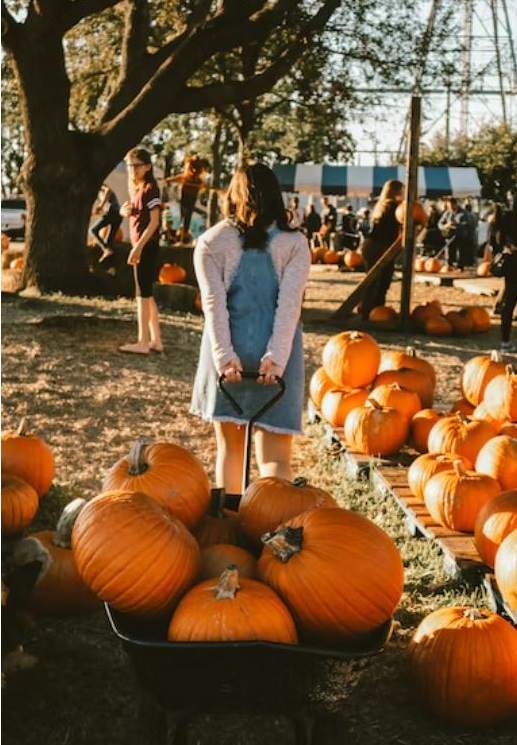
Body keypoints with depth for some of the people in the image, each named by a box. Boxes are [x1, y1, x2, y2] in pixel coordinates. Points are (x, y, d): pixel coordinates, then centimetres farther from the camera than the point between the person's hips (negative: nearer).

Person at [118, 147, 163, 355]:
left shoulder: (150, 188, -12)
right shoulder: (135, 188, 15)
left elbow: (154, 221, -19)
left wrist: (139, 246, -23)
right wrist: (125, 210, 2)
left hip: (147, 246, -9)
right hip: (140, 246, 9)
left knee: (143, 293, -7)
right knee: (146, 294, 12)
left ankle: (143, 343, -3)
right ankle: (156, 340, 17)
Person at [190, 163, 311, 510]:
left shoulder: (210, 242, 3)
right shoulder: (295, 243, 2)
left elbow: (213, 302, -7)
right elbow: (290, 303, -9)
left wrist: (225, 357, -13)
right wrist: (276, 357, -14)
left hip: (227, 353, 1)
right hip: (276, 354, -1)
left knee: (230, 447, 16)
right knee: (275, 455, -2)